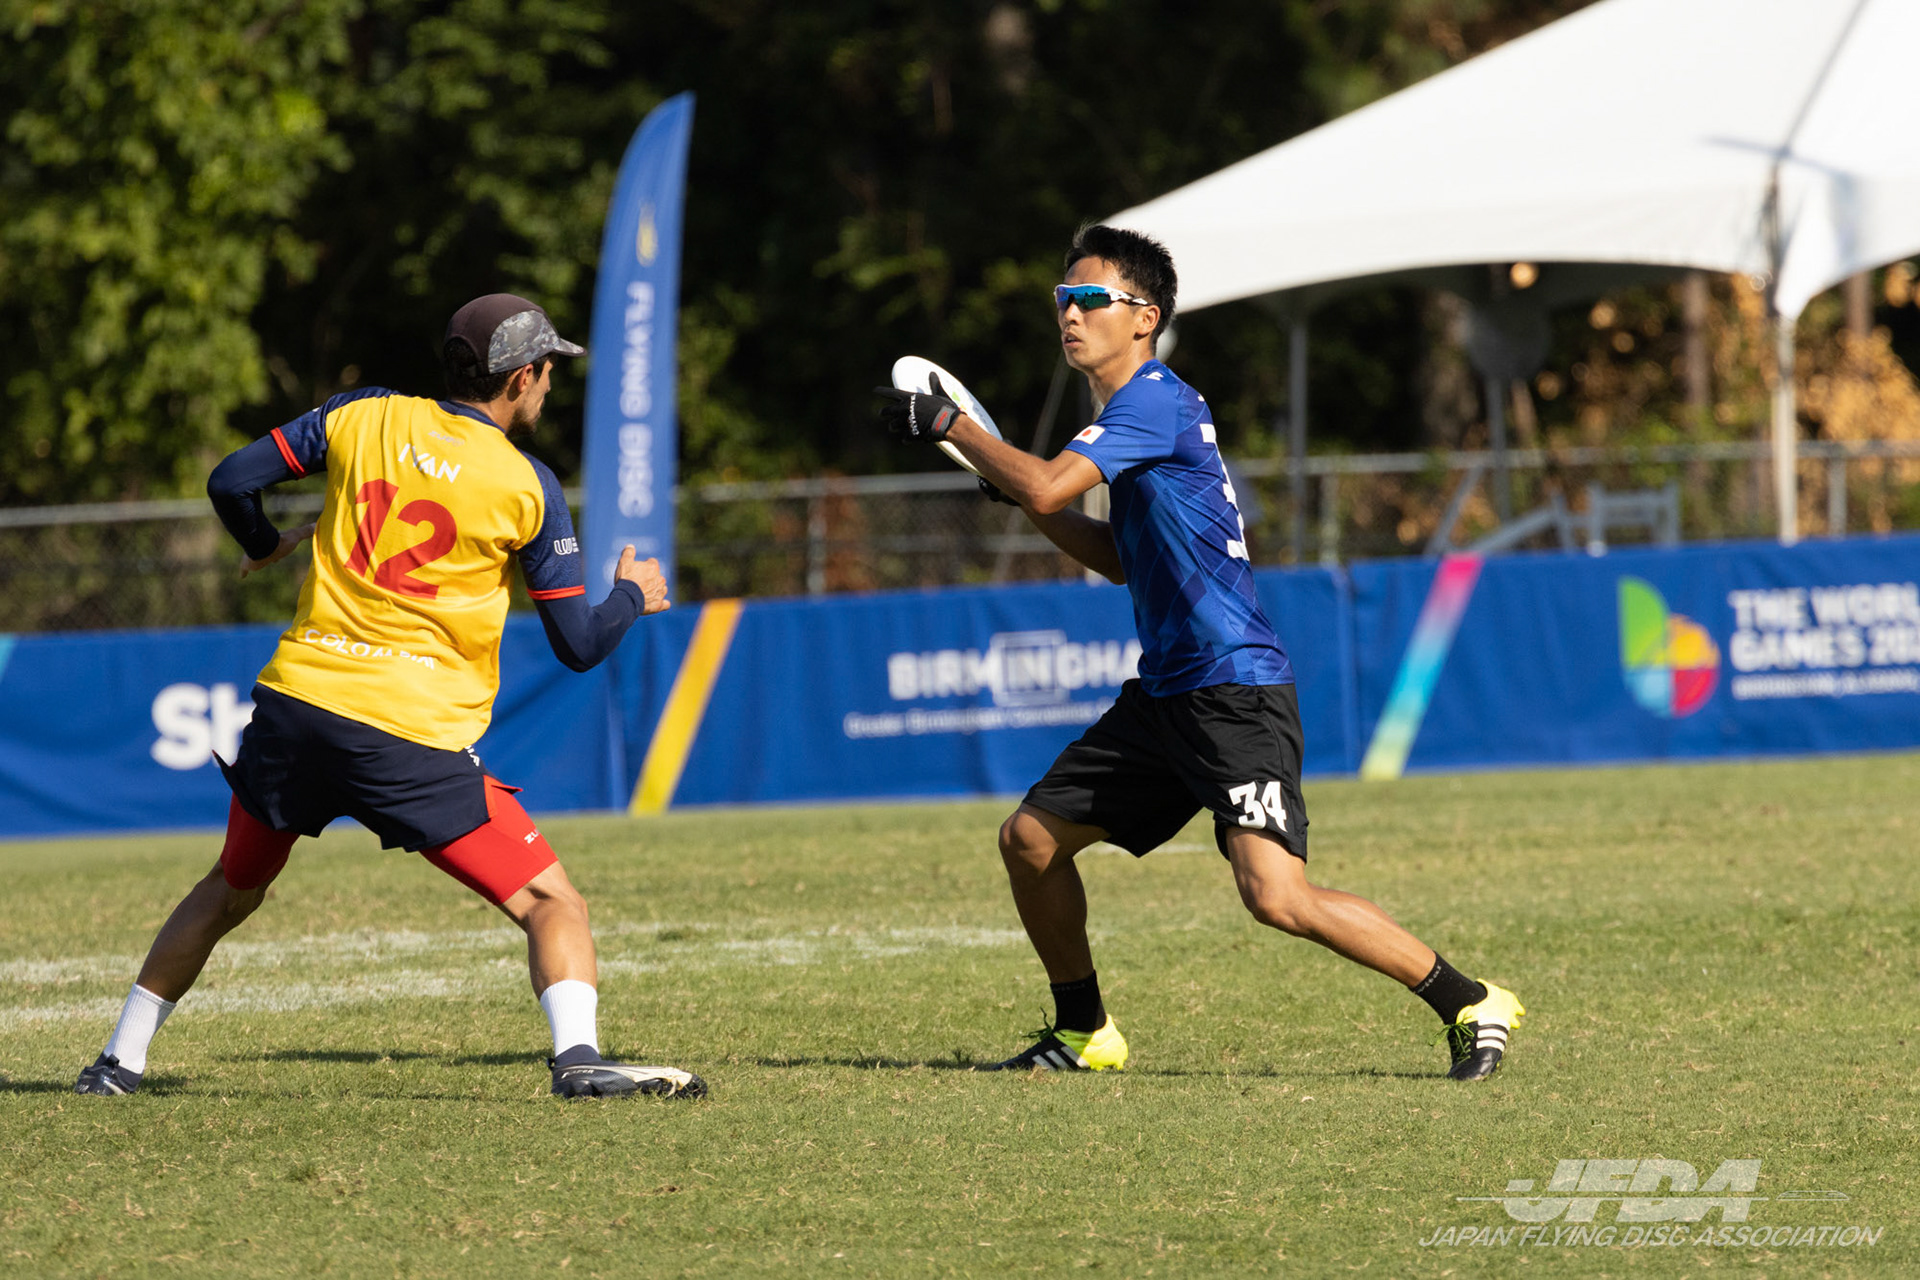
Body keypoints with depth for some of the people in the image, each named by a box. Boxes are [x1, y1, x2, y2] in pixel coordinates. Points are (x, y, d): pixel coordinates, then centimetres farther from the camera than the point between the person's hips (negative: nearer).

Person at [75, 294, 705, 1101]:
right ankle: (577, 1055, -25)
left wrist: (266, 546, 29)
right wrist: (634, 595, 24)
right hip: (416, 733, -4)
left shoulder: (364, 417, 8)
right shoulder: (528, 488, 0)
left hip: (297, 701, 4)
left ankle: (121, 1060, 29)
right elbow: (579, 646, 3)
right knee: (552, 906, -1)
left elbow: (232, 481, 8)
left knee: (231, 891, 25)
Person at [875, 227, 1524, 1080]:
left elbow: (1045, 487, -24)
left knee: (1276, 896, -22)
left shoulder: (1156, 400, -13)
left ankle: (1473, 1007, -13)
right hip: (1166, 694, 10)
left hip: (1236, 692, -10)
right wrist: (1010, 487, 18)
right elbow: (1122, 559, 27)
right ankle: (1084, 1034, 27)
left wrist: (948, 425, -11)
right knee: (1030, 839, 12)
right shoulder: (1139, 406, 17)